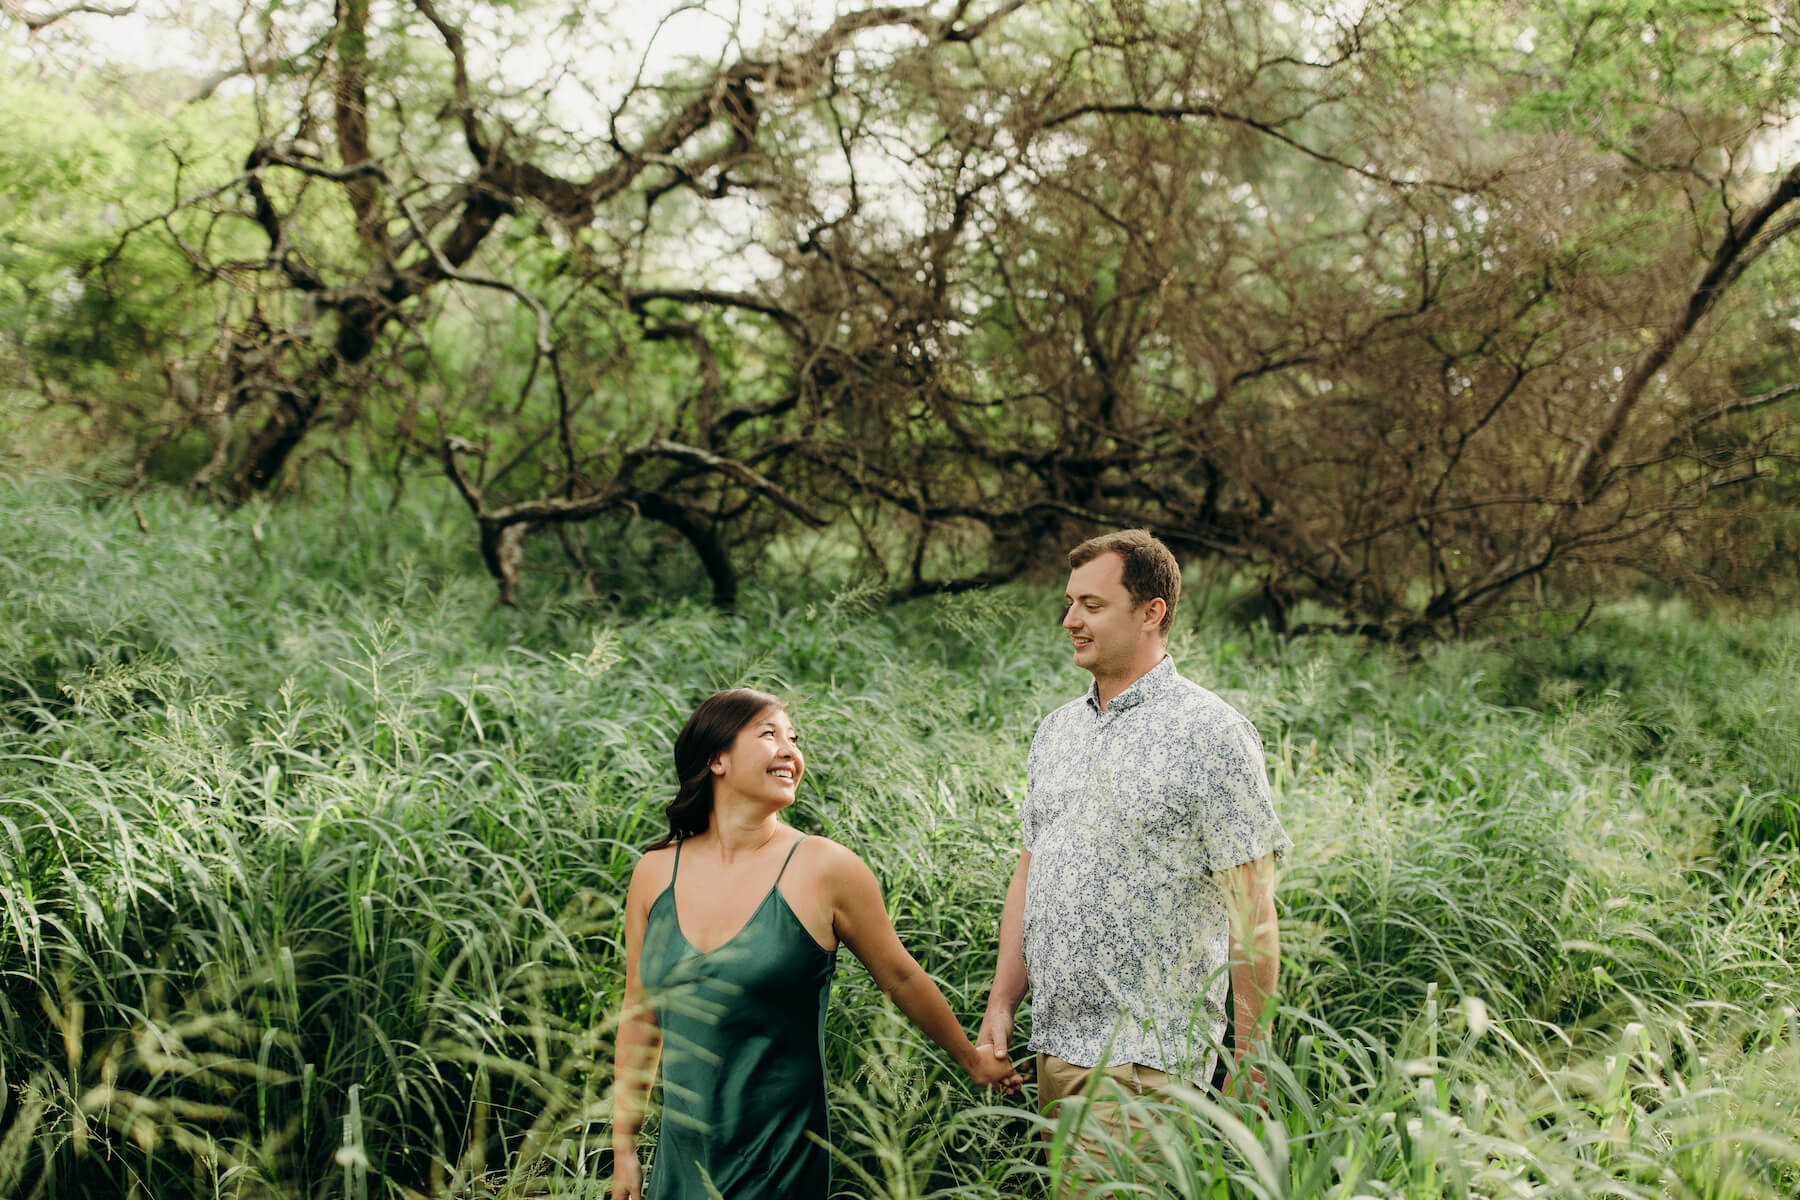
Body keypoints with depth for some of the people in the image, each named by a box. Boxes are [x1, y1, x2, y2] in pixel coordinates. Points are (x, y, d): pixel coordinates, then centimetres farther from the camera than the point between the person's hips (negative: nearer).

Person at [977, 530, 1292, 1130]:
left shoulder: (1210, 733, -8)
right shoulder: (1057, 729, 13)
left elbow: (1252, 914, -9)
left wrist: (1250, 1059, -11)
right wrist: (1001, 1003, 11)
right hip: (1054, 1044, 7)